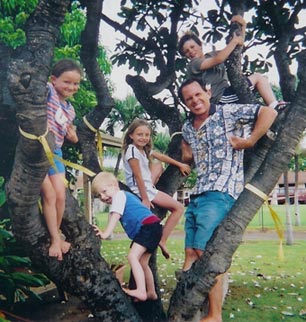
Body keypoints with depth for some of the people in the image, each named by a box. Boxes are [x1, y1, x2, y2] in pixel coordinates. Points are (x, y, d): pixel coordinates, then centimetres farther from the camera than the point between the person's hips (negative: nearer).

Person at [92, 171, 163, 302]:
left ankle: (141, 291, -27)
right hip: (150, 228, 11)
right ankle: (151, 293, 28)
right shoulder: (126, 195, 26)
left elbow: (115, 216, -12)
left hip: (149, 226, -11)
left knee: (132, 256, -20)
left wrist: (105, 234, -17)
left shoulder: (119, 195, -2)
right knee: (142, 262, 18)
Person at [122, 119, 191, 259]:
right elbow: (138, 176, -20)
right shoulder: (132, 150, -18)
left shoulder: (145, 149, 10)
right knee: (178, 208, -4)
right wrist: (145, 199, -20)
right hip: (141, 190, -10)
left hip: (147, 186, 10)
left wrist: (180, 164, 24)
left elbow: (161, 157, 21)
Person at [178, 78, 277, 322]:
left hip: (221, 192, -8)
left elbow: (269, 112, -9)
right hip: (197, 195, 8)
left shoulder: (228, 113, -3)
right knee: (190, 253, 5)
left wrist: (249, 141, -11)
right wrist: (185, 158, 14)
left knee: (205, 251, -15)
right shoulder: (187, 128, 17)